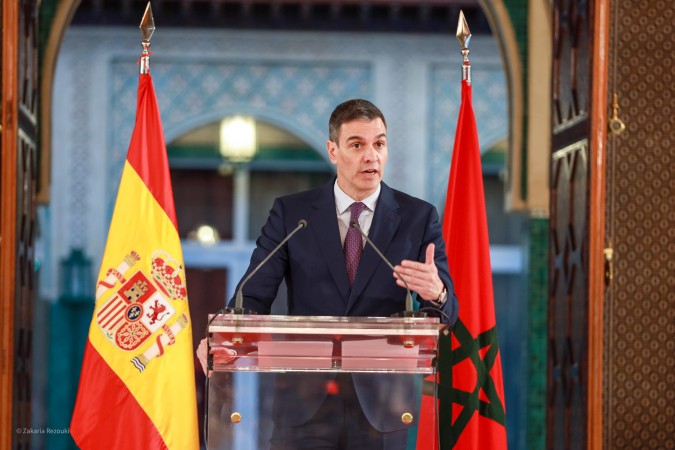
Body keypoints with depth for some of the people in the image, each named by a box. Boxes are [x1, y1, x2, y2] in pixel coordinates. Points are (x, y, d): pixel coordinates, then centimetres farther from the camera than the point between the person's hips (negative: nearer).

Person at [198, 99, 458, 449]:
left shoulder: (419, 218, 3)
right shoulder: (290, 213, 3)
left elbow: (446, 314, -1)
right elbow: (254, 295, -1)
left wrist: (436, 293, -25)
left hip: (378, 408, 0)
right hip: (304, 406, 0)